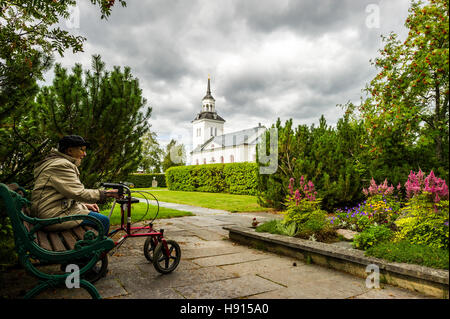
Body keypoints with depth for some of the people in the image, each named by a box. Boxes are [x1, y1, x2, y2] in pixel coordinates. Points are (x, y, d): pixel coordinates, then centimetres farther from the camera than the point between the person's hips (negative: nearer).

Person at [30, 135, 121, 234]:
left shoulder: (63, 163, 19)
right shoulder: (61, 165, -16)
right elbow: (79, 193, -23)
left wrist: (84, 205, 8)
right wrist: (105, 194, -18)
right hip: (54, 215, -11)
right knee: (104, 220, -15)